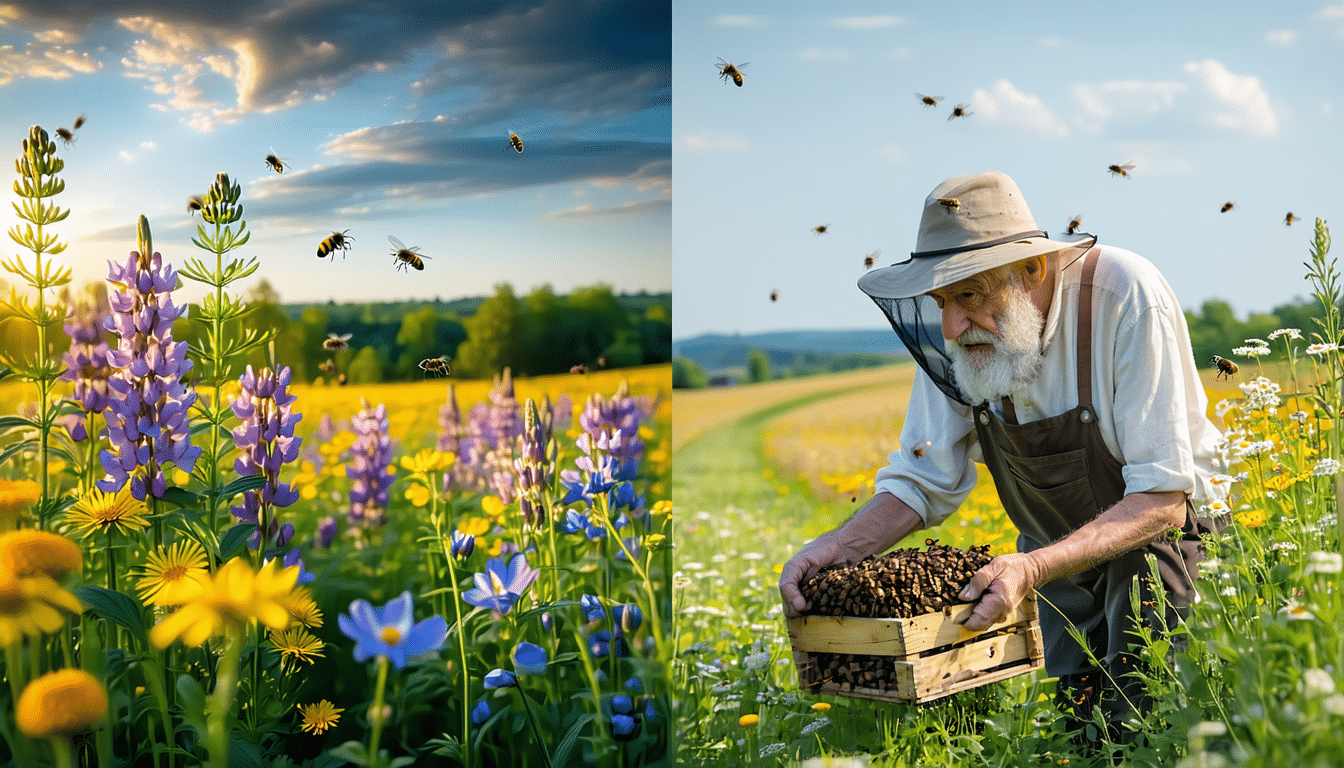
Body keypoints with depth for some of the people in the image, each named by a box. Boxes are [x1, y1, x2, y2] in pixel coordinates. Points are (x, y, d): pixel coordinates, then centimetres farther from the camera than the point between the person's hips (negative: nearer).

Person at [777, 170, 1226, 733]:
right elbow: (925, 482, -8)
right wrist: (838, 545, -27)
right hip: (1052, 547, 4)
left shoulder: (1126, 298, -33)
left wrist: (1034, 569, -46)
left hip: (1155, 527, -4)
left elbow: (1161, 498, -32)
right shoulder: (955, 330, -18)